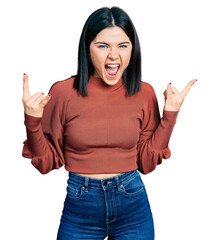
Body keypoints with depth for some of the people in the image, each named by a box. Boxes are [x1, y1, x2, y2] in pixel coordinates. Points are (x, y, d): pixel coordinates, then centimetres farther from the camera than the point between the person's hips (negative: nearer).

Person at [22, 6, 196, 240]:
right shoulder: (63, 92, -10)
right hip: (80, 207, -1)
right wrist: (33, 120, -18)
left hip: (133, 205, 2)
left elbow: (147, 162, 1)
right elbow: (47, 162, -2)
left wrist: (170, 114, -5)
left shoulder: (144, 93, -4)